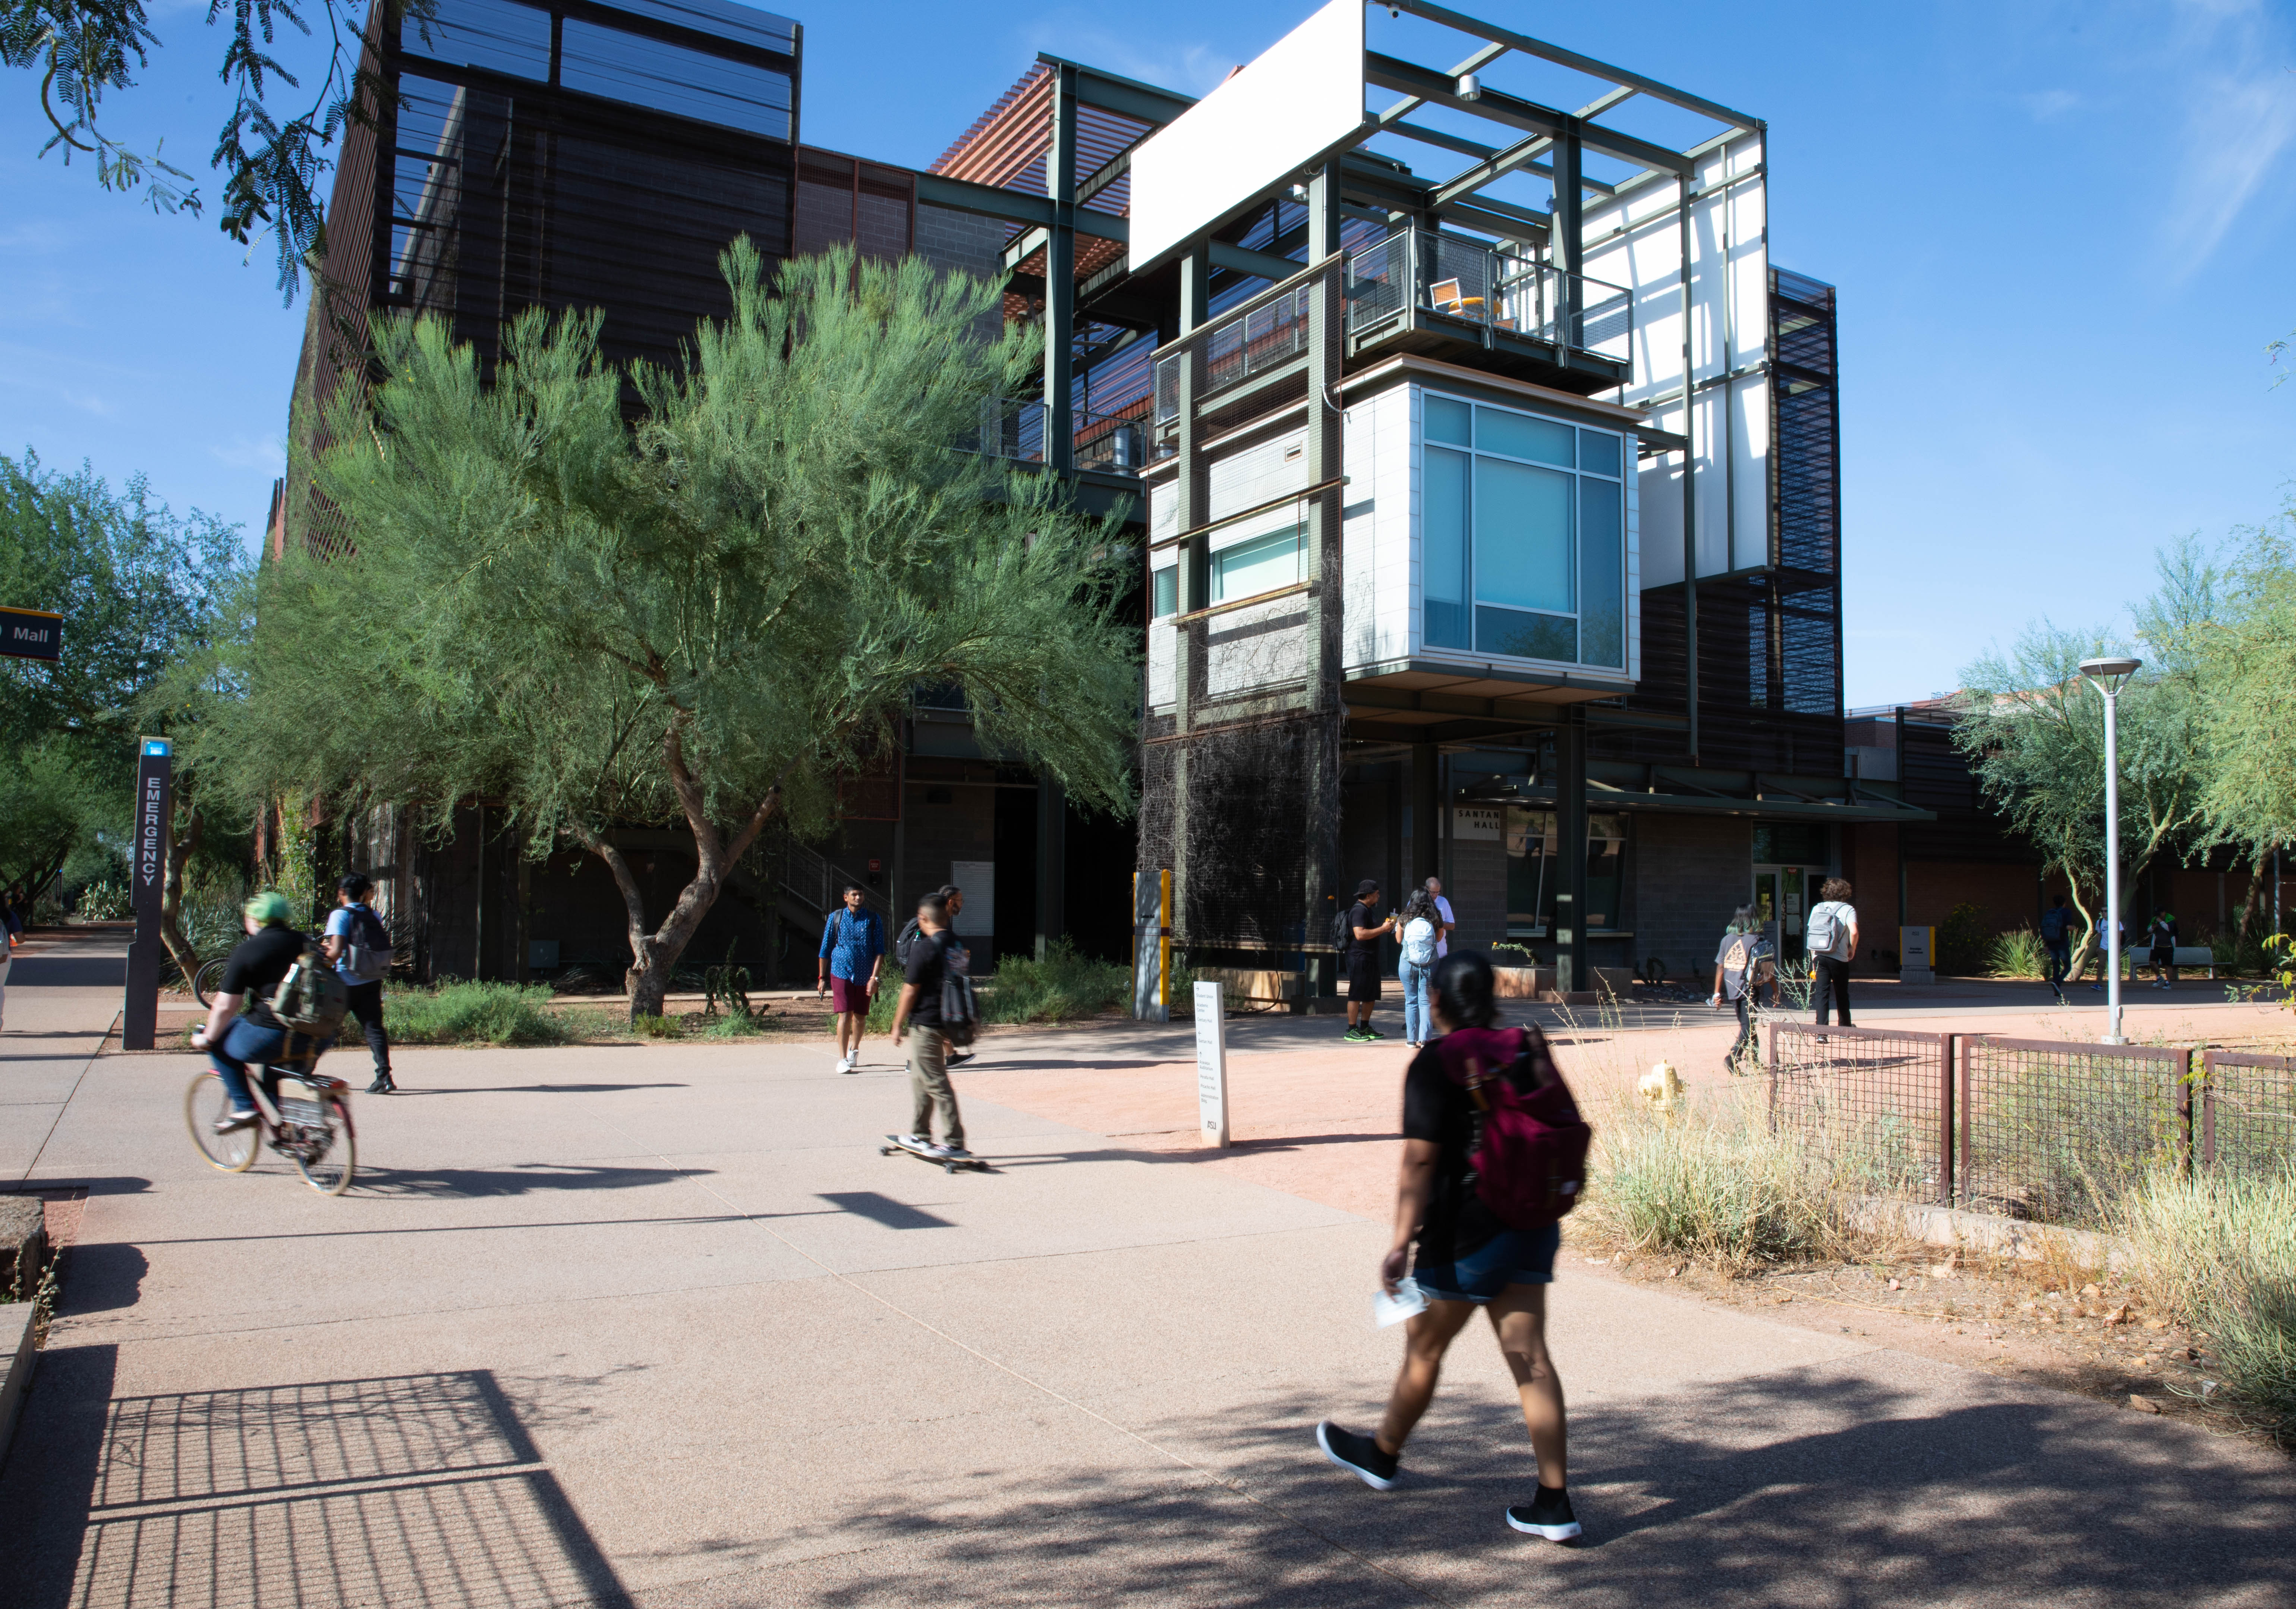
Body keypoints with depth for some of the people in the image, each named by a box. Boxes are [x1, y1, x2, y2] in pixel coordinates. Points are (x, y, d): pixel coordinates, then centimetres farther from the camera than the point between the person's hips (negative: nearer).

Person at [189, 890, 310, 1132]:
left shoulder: (246, 951, -2)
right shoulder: (303, 942, 14)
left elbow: (225, 1006, -3)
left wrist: (207, 1038, 14)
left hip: (272, 1036, -6)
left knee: (218, 1039, 19)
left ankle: (244, 1107, 11)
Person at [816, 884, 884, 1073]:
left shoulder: (873, 919, 0)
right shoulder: (836, 918, 2)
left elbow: (880, 951, -2)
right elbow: (825, 949, 9)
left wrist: (874, 977, -11)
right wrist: (822, 978, 9)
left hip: (864, 976, 1)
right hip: (841, 973, -1)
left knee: (860, 1017, 12)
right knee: (845, 1015, -12)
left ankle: (854, 1050, 35)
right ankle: (842, 1059, -10)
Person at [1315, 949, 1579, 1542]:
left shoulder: (1436, 1065, -14)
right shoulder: (1528, 1050, 4)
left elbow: (1419, 1161, -18)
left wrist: (1402, 1242, -17)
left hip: (1467, 1232, -6)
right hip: (1533, 1224, 6)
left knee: (1424, 1350, 13)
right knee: (1529, 1358, 7)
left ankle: (1383, 1454, 34)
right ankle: (1555, 1502, 6)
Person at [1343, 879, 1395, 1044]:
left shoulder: (1367, 910, 20)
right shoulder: (1359, 910, -15)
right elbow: (1360, 934, -27)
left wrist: (1385, 928, 15)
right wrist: (1382, 929, -21)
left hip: (1370, 959, 11)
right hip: (1359, 958, -11)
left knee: (1371, 995, 14)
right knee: (1356, 995, -6)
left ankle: (1365, 1028, 23)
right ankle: (1351, 1031, -3)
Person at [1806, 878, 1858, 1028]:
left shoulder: (1817, 908, 6)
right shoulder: (1848, 909, -4)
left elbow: (1811, 933, 6)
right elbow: (1854, 931, -20)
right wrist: (1852, 949, -3)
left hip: (1820, 957, 2)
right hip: (1839, 959, -2)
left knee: (1822, 993, 1)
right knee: (1842, 994, 14)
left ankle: (1821, 1029, -9)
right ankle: (1845, 1028, 29)